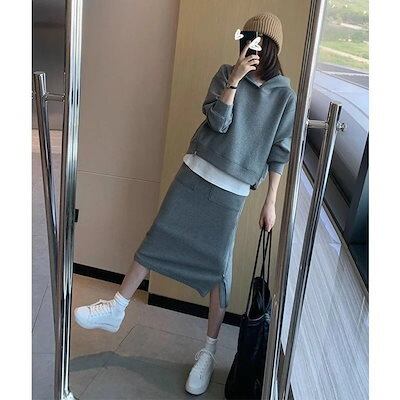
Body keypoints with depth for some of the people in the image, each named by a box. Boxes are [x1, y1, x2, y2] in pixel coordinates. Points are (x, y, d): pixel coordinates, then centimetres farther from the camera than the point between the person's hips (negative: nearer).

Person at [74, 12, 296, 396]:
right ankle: (117, 308, 23)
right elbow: (217, 121, -8)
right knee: (157, 238, 4)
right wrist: (235, 79, -17)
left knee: (217, 267, 1)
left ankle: (208, 351, 17)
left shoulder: (285, 95, 1)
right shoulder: (227, 73, 4)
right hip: (196, 172, 2)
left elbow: (278, 153, 2)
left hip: (232, 190, -2)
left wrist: (270, 202, 1)